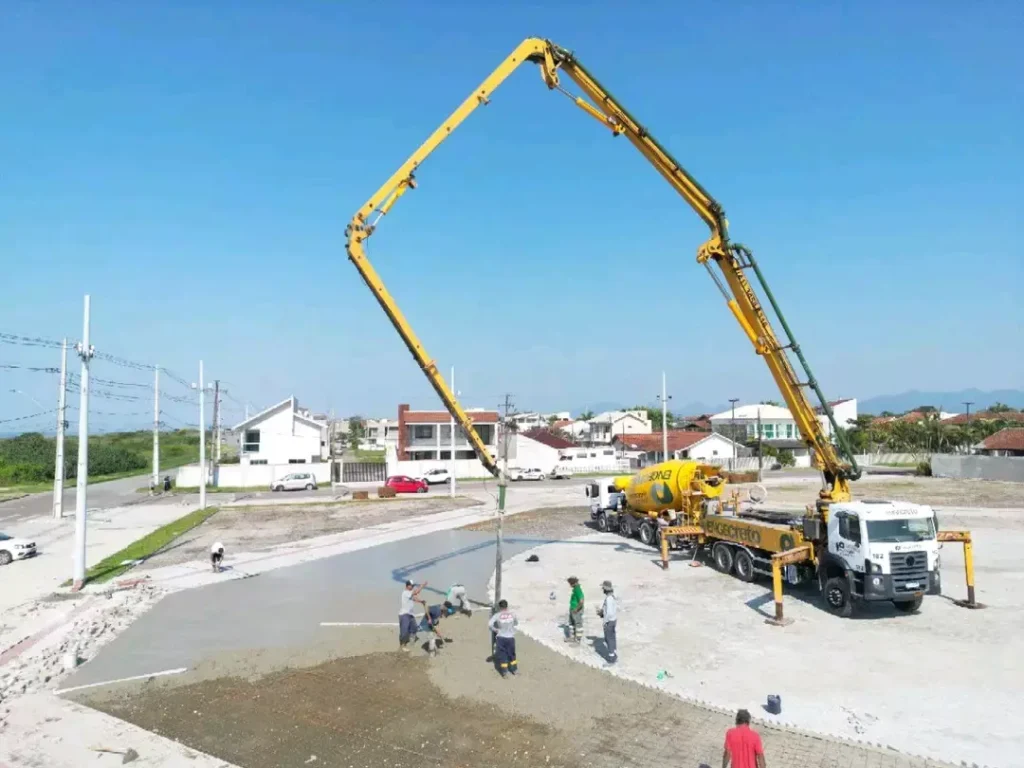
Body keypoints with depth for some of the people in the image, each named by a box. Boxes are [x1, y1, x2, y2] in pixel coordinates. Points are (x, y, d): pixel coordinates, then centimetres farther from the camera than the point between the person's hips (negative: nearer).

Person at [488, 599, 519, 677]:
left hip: (501, 637, -2)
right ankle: (514, 669, 34)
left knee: (502, 654, 12)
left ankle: (505, 671, 14)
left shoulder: (497, 615, -11)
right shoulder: (512, 614, -4)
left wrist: (495, 629, -5)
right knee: (511, 654, 20)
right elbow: (516, 623, 13)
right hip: (511, 637, 2)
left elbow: (489, 624, -20)